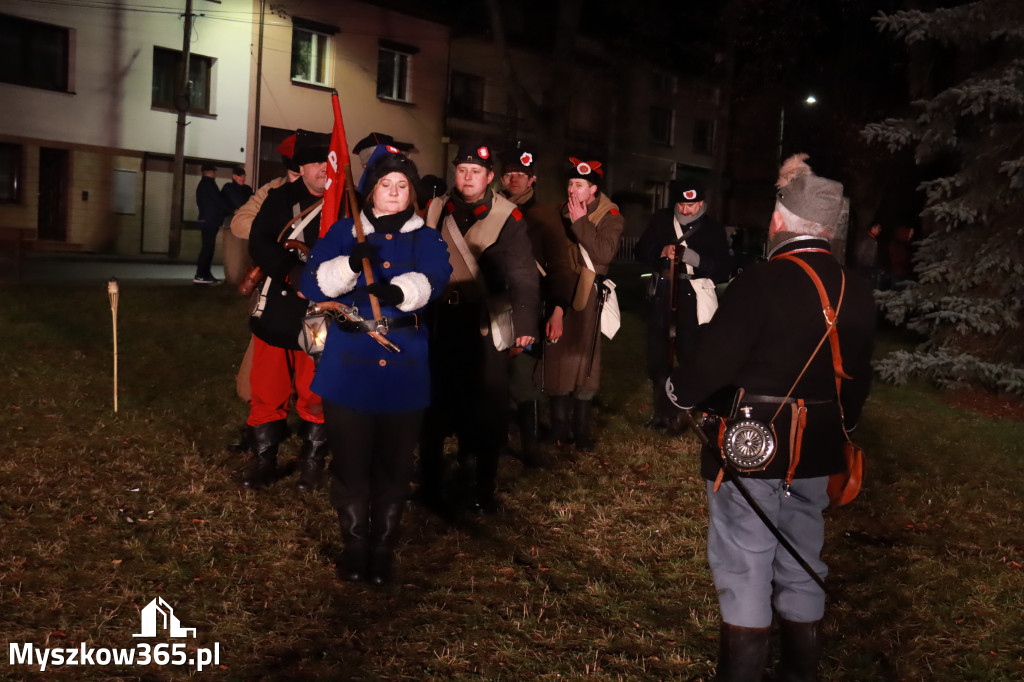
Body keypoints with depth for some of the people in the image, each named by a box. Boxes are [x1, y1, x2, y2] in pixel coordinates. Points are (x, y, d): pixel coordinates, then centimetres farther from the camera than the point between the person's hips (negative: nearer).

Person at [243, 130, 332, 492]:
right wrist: (292, 272, -23)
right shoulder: (279, 199, 4)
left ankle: (311, 464, 22)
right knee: (267, 393, 10)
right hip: (275, 313, 2)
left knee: (314, 397, 6)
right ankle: (264, 461, 25)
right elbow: (258, 242, -8)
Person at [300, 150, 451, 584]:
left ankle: (382, 550, 20)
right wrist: (350, 264, -25)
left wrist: (400, 290, -37)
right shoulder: (343, 232, 8)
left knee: (394, 464, 5)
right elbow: (313, 283, -5)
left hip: (404, 368, 0)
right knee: (351, 461, 4)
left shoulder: (426, 239, 8)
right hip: (349, 365, 0)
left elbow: (432, 279, -14)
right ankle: (354, 546, 22)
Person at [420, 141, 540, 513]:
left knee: (486, 406, 3)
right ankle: (430, 483, 22)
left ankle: (480, 488, 19)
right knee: (435, 402, 7)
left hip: (486, 323, -2)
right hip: (440, 319, 2)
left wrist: (525, 322, -14)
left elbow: (522, 273, -7)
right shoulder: (436, 211, 6)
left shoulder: (507, 217, -4)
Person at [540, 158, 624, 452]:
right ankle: (559, 427, 9)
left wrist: (580, 222, -17)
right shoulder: (563, 213, 10)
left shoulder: (611, 217, -3)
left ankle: (581, 431, 9)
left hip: (588, 295, -3)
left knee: (583, 356, 0)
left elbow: (604, 254, -19)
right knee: (557, 355, -1)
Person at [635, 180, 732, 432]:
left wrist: (696, 258, -20)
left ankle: (679, 413, 8)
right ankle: (661, 410, 24)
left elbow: (724, 269, -5)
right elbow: (640, 251, 7)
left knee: (689, 357, -5)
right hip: (662, 296, 3)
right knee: (658, 356, 8)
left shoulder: (713, 229, -2)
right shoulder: (661, 219, 6)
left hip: (692, 299, -3)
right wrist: (662, 251, -13)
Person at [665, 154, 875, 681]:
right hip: (814, 457, 7)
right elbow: (857, 381, 10)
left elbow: (712, 361, -21)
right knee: (801, 569, 18)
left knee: (744, 573, 3)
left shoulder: (761, 282, -19)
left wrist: (678, 390, -1)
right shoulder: (856, 293, 3)